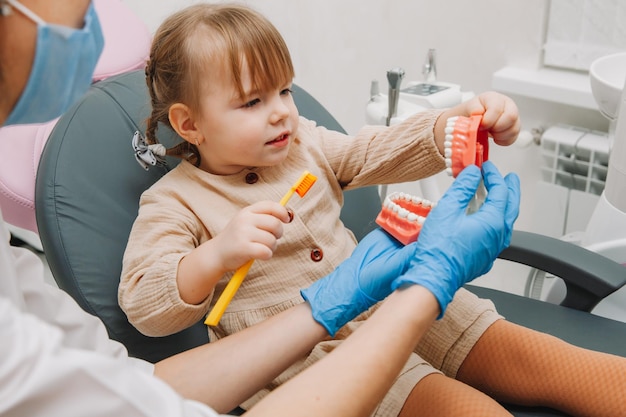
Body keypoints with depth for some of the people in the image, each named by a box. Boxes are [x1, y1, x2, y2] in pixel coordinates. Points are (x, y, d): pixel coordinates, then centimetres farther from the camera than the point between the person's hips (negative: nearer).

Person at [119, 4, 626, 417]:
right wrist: (215, 256, -33)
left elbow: (386, 151, 9)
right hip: (301, 354, -6)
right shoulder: (174, 204, -4)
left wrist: (462, 120, -11)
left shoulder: (304, 144, 13)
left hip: (390, 299, 7)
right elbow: (143, 307, -13)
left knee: (523, 351, -7)